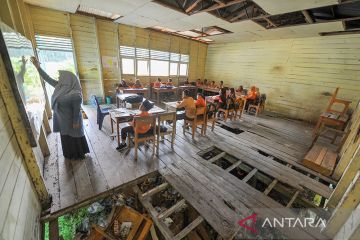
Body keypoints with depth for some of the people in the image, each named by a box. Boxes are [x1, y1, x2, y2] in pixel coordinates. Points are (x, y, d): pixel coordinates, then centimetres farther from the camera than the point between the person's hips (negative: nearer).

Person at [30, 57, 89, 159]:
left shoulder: (75, 94, -25)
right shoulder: (60, 86, 0)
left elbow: (77, 110, -23)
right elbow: (48, 79, 10)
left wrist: (76, 122, -19)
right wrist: (37, 66, 4)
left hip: (71, 120, -9)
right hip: (62, 119, 9)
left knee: (74, 136, 8)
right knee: (65, 137, 21)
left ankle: (79, 154, 28)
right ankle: (70, 154, 41)